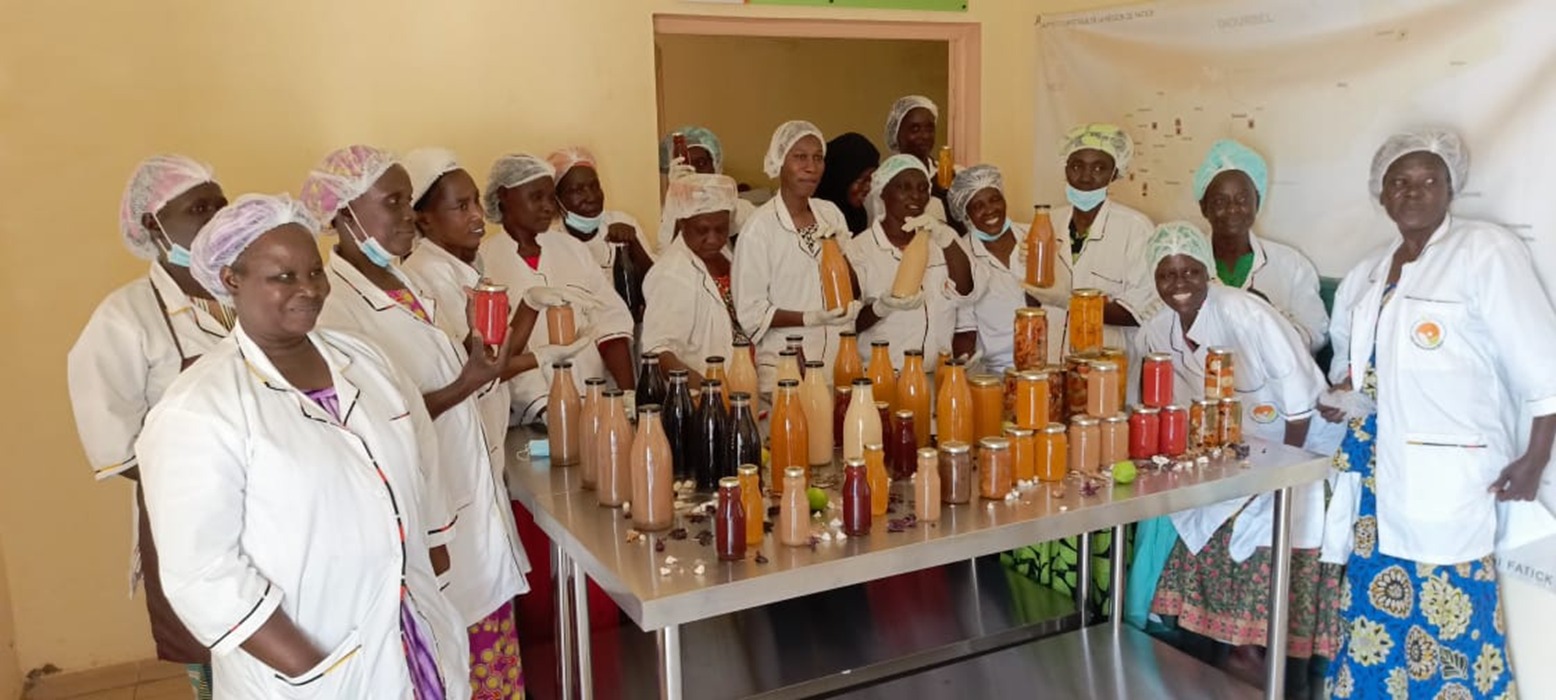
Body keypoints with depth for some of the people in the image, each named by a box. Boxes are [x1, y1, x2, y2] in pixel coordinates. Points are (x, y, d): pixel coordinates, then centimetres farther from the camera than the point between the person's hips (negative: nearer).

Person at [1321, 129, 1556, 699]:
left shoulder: (1486, 251, -5)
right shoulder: (1367, 274, 15)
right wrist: (1343, 397, 6)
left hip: (1449, 470, -6)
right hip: (1377, 462, 6)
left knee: (1447, 608, -9)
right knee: (1376, 597, 9)